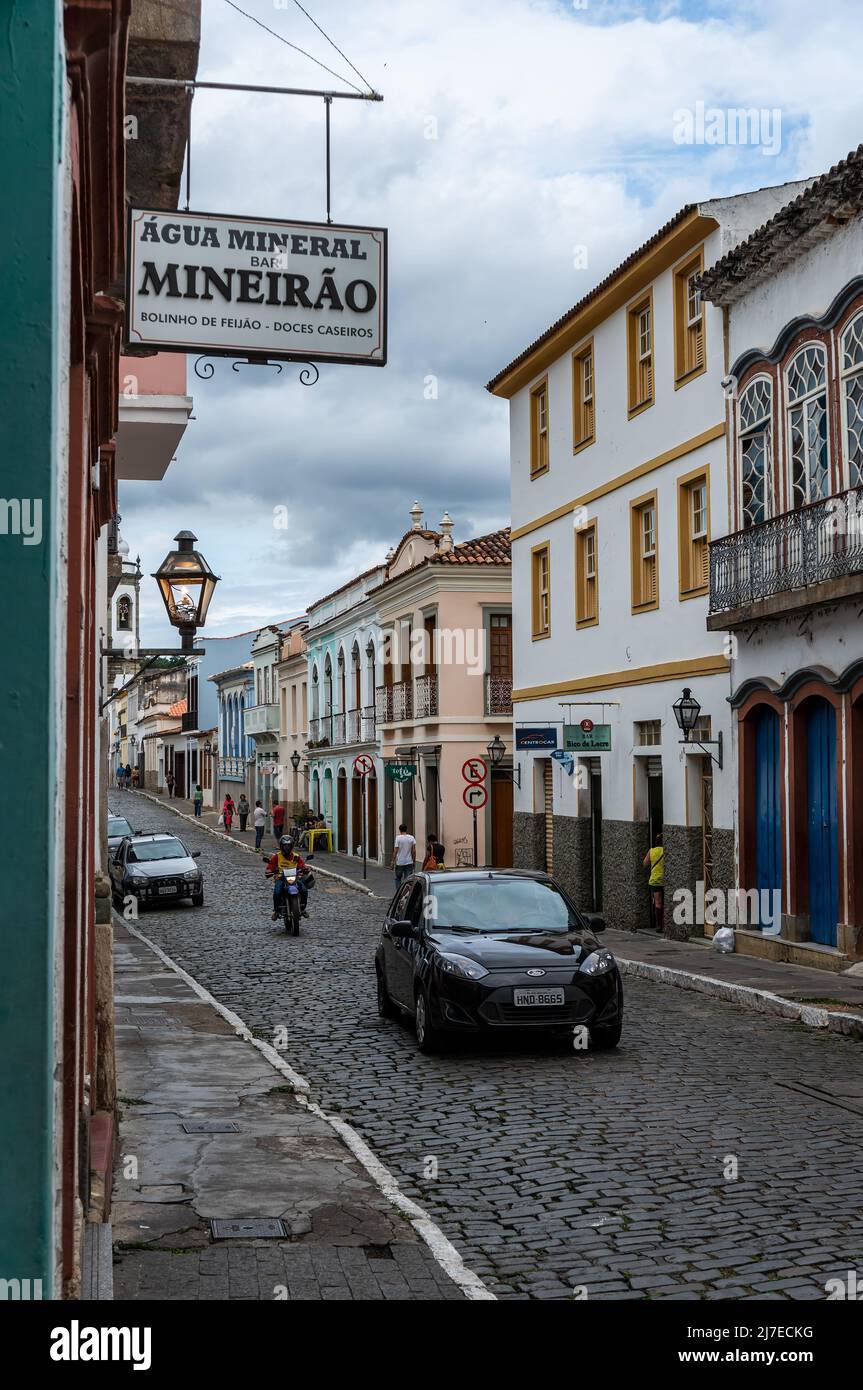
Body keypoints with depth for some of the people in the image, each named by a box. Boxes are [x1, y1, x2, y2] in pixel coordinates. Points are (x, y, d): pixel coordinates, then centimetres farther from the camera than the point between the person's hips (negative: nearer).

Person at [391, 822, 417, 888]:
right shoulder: (411, 838, 1)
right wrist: (414, 861, 9)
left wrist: (392, 861, -3)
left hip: (399, 862, -2)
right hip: (409, 862, 2)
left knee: (398, 879, 13)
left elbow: (395, 851, -10)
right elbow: (414, 851, 1)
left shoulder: (398, 838, -8)